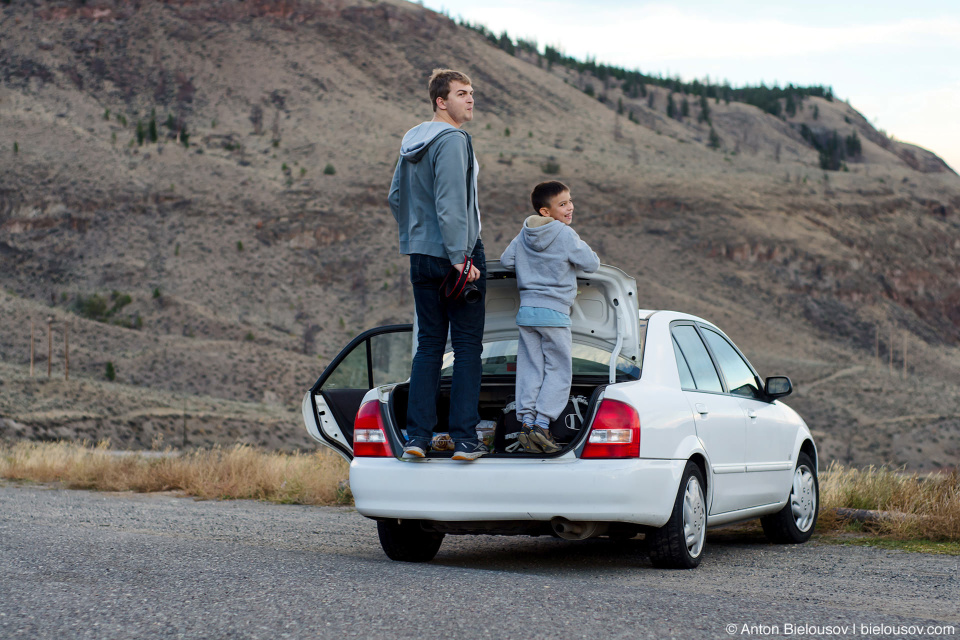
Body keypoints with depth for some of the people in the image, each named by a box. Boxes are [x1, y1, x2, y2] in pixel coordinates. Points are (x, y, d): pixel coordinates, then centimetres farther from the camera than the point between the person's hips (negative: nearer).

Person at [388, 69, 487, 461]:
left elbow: (396, 198, 21)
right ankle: (464, 439, -3)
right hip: (455, 256, -8)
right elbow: (450, 204, -21)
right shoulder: (451, 140, -13)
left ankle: (417, 435, 6)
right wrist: (461, 257, -21)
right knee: (467, 346, -2)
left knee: (428, 345, 10)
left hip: (421, 258, 8)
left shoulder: (412, 142, 14)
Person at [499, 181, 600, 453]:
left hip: (526, 310, 6)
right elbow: (592, 264, -7)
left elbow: (506, 260, 11)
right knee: (558, 371, 0)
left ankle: (526, 421, 1)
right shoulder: (565, 235, -11)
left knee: (530, 369, 9)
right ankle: (542, 423, -9)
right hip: (554, 312, -6)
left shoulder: (524, 235, 7)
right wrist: (580, 249, 13)